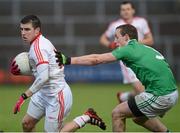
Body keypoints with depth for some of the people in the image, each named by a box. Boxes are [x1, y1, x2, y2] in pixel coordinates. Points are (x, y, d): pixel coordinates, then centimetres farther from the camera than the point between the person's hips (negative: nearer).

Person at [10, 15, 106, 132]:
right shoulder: (41, 42, 7)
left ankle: (86, 118, 10)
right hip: (44, 93, 10)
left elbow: (43, 77, -32)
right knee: (27, 123, 11)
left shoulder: (37, 46, -23)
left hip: (57, 95, -10)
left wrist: (24, 96, -28)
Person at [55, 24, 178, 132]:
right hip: (172, 94, 9)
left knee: (117, 114, 2)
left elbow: (96, 59, -8)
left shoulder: (129, 50, -7)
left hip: (160, 96, -9)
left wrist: (68, 60, -5)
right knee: (139, 117, 29)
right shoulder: (145, 49, 18)